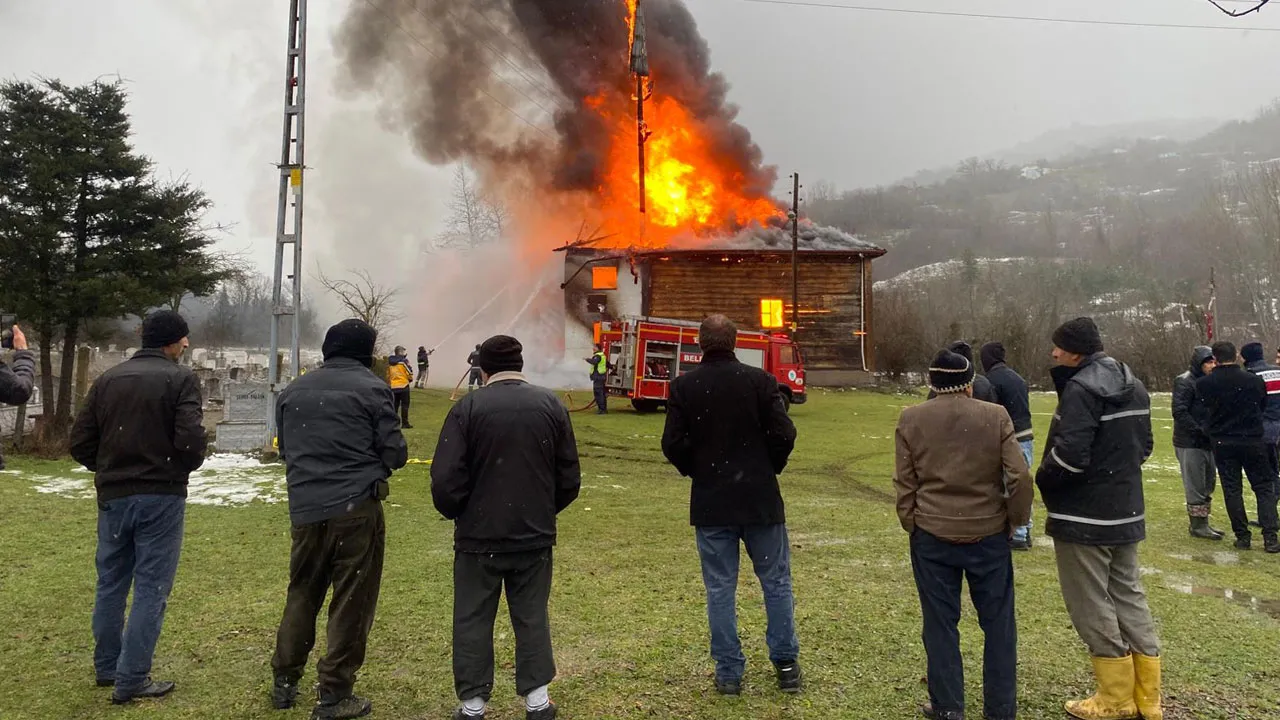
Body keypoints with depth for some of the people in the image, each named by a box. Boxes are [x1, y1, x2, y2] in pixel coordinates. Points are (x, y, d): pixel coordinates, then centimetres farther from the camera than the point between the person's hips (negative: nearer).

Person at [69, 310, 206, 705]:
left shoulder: (108, 379, 6)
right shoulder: (180, 379, -10)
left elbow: (80, 442, 5)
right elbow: (191, 439, -20)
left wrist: (109, 470, 18)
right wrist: (185, 469, -1)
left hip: (112, 496, 6)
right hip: (161, 496, -5)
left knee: (110, 583, 18)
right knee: (151, 588, 2)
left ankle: (107, 667, 31)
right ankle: (131, 680, 6)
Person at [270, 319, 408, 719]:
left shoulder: (292, 392, 11)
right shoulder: (371, 388, -6)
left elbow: (285, 450, 19)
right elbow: (396, 453, -7)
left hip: (305, 509, 6)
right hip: (356, 507, -5)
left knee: (302, 594, 19)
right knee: (352, 600, 3)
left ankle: (285, 681, 28)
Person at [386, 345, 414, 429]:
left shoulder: (390, 361, 8)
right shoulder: (404, 361, -10)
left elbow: (388, 374, 14)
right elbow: (409, 372, -9)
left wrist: (389, 383, 25)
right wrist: (410, 379, 12)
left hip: (393, 386, 6)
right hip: (403, 385, -6)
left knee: (395, 405, 14)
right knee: (405, 405, 0)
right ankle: (404, 423, -2)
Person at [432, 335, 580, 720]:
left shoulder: (467, 408, -9)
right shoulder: (551, 405, -1)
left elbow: (446, 481, -12)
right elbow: (569, 479, 2)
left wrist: (458, 514, 8)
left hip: (479, 536, -2)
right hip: (535, 536, 2)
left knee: (473, 621, 12)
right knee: (532, 618, 15)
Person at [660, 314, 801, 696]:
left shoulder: (684, 386, -4)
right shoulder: (760, 380, -7)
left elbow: (672, 444, -7)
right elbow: (783, 434, -9)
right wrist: (769, 468, 9)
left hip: (710, 503, 1)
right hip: (761, 499, 0)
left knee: (720, 588, 9)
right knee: (776, 582, 14)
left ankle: (729, 672, 15)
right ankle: (786, 664, 22)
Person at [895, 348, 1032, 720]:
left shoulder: (910, 419, -2)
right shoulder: (996, 416, -4)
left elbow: (904, 483, 0)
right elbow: (1020, 476, -6)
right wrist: (1014, 519, 7)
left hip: (931, 535, 0)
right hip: (989, 533, 0)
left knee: (940, 624, 9)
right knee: (998, 623, 12)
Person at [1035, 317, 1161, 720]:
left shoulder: (1081, 388, -21)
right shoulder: (1133, 386, 10)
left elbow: (1069, 455, -27)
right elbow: (1143, 446, 16)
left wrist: (1043, 481, -9)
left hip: (1084, 516, -9)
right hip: (1127, 512, 9)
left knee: (1091, 605, 3)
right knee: (1130, 597, 16)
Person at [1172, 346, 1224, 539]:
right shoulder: (1185, 382, -12)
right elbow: (1179, 413, -19)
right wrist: (1201, 430, -22)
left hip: (1207, 443, 8)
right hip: (1190, 444, -8)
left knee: (1208, 485, 15)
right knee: (1195, 486, -1)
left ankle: (1203, 523, 25)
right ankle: (1197, 526, 8)